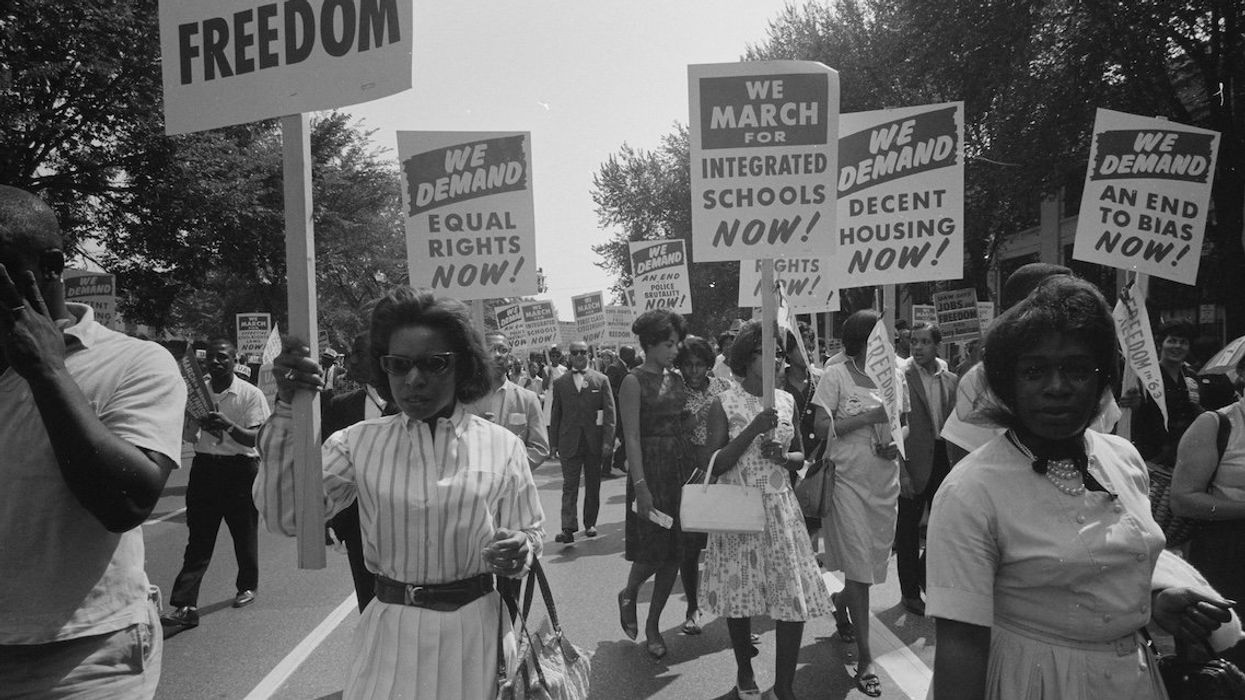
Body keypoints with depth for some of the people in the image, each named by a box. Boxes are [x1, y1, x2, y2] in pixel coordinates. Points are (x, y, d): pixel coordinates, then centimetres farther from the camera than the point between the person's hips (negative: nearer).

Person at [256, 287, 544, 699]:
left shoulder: (501, 446, -4)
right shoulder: (359, 443, -1)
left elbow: (531, 532, 2)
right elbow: (285, 515, -11)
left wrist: (519, 550, -21)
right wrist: (288, 410, -18)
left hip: (475, 633, 0)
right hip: (390, 634, 1)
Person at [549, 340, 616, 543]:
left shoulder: (601, 380, 3)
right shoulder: (559, 383, 6)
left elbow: (609, 412, 0)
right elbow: (556, 414, 8)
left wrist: (608, 441, -8)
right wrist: (554, 443, 4)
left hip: (594, 442, 0)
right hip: (569, 442, 0)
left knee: (593, 486, 9)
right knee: (569, 486, -5)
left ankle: (590, 524, 22)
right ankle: (568, 528, -8)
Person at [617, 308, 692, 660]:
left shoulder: (676, 379, 11)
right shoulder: (634, 382, -9)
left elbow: (683, 426, 14)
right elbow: (632, 437, -13)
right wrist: (640, 486, -19)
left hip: (681, 468, 7)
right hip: (650, 469, -6)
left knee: (673, 552, 7)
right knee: (653, 550, -4)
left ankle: (653, 626, 21)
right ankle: (628, 595, 29)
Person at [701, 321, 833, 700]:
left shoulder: (786, 401, 5)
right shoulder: (724, 404, -8)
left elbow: (801, 457, 14)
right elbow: (715, 465, -12)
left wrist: (783, 457, -10)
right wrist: (753, 429, -21)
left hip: (781, 509, 3)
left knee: (795, 597, -2)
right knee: (740, 596, 9)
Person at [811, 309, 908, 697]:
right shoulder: (836, 375, -7)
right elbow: (821, 428, -12)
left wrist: (898, 443, -5)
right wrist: (868, 416, -18)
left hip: (885, 482, 5)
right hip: (849, 480, -5)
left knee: (874, 560, 15)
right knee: (858, 566, -4)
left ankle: (840, 608, 45)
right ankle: (865, 658, 5)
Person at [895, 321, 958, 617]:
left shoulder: (951, 380, 7)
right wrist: (901, 472, -15)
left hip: (943, 459, 5)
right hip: (913, 463, -5)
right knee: (908, 529, 6)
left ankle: (924, 573, 37)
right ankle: (909, 591, 21)